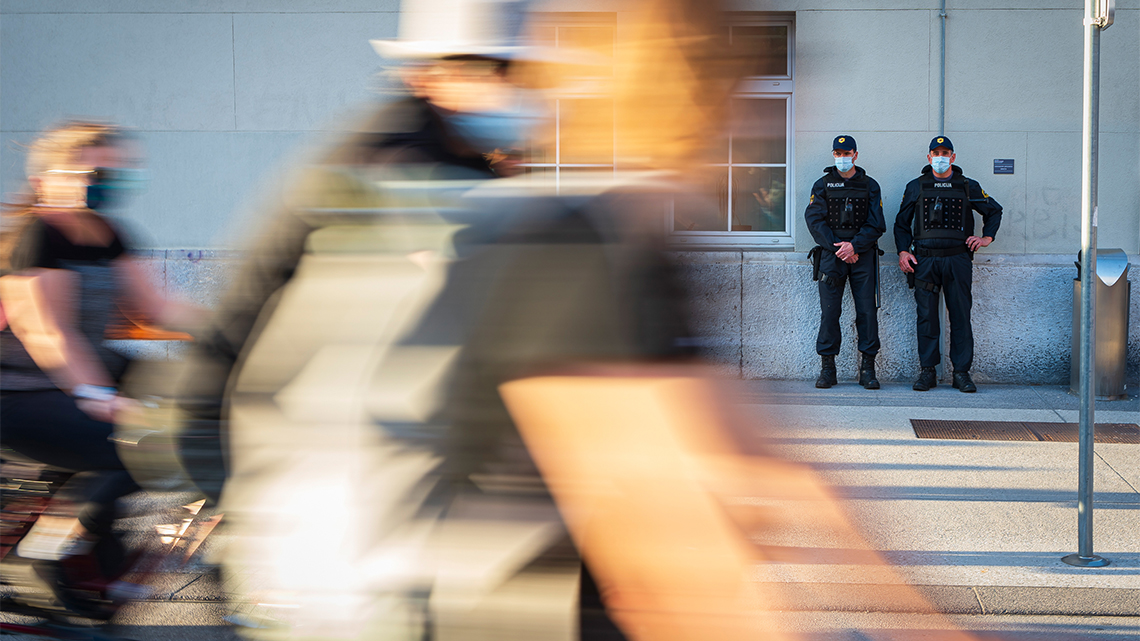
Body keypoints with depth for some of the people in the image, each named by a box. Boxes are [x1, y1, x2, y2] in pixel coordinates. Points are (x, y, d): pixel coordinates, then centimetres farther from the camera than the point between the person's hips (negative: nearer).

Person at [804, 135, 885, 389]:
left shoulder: (869, 186, 8)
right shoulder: (822, 185, 8)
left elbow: (876, 224, 2)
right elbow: (814, 220, -1)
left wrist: (854, 246, -12)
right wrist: (837, 247, -11)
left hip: (862, 254, 0)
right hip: (831, 254, 0)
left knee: (867, 310, -3)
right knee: (829, 311, -3)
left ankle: (867, 368, 2)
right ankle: (827, 367, 3)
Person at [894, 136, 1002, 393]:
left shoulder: (968, 187, 10)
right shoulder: (916, 187, 11)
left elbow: (994, 211, 23)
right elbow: (901, 223, 16)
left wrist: (987, 238, 9)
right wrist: (903, 251, 4)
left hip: (958, 260, 0)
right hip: (925, 260, 0)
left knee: (960, 316, -1)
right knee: (926, 317, -1)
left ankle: (961, 373, 4)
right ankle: (927, 371, 5)